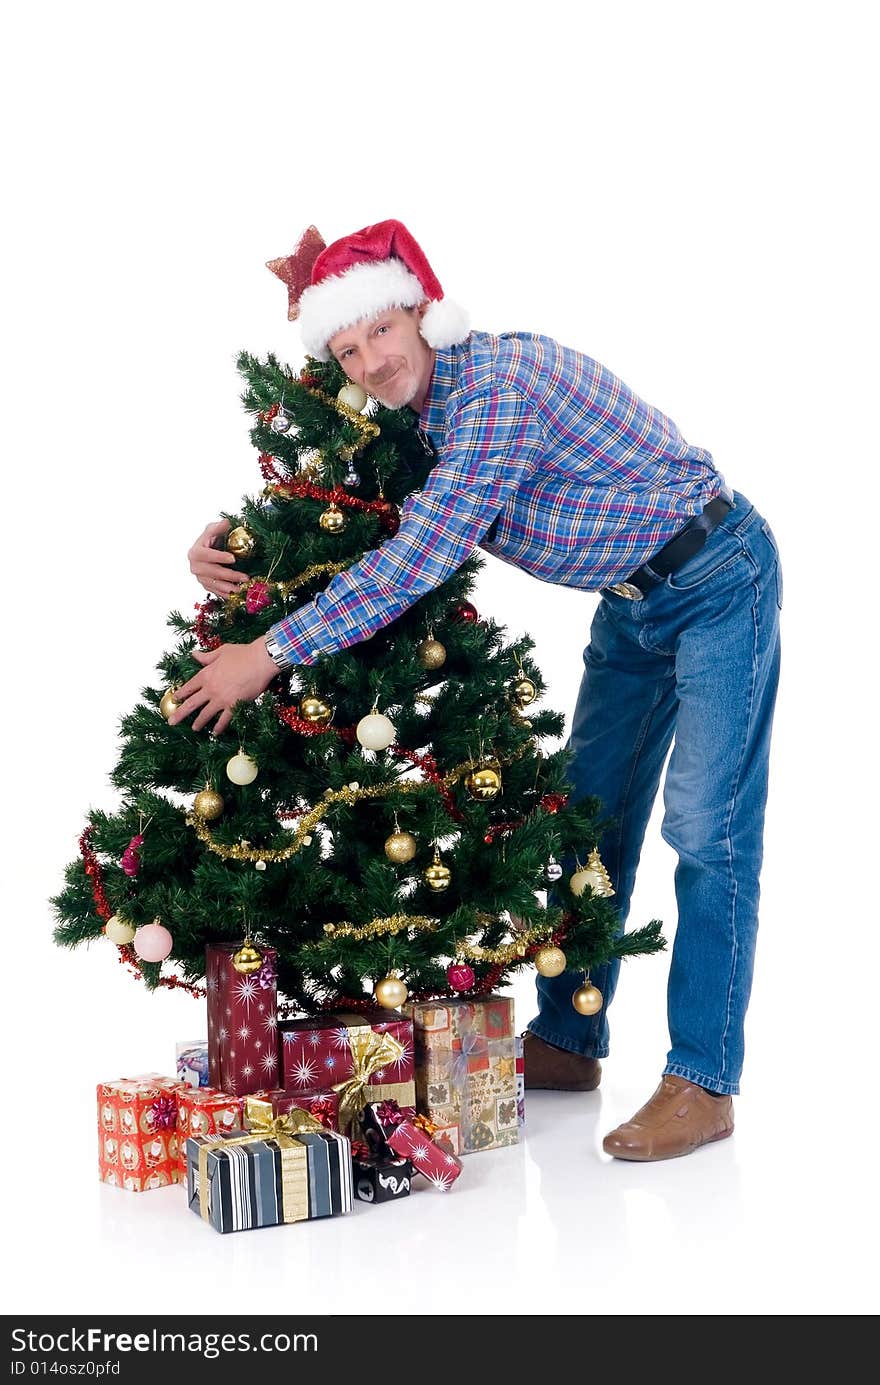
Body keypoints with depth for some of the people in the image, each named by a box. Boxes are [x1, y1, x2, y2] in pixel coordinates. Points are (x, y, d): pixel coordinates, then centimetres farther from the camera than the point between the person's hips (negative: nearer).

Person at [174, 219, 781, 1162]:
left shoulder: (498, 381, -29)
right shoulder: (416, 410, -1)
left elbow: (420, 555, -33)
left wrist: (270, 652, -30)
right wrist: (230, 539, -5)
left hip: (717, 581, -9)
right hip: (633, 605, 9)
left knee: (706, 829, -10)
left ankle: (702, 1085, -6)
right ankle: (567, 1043, 24)